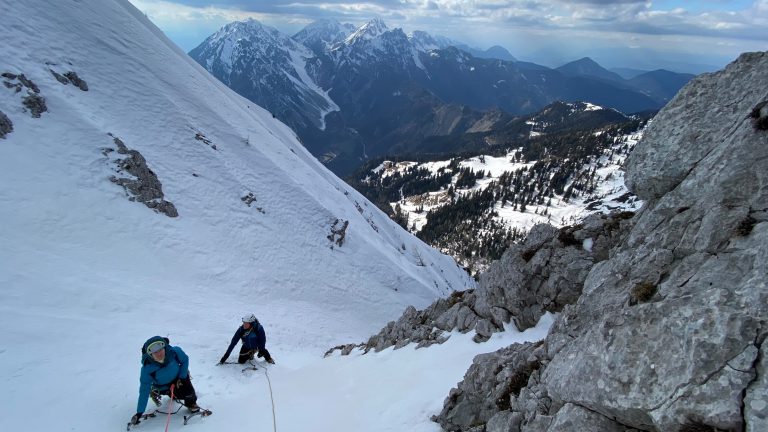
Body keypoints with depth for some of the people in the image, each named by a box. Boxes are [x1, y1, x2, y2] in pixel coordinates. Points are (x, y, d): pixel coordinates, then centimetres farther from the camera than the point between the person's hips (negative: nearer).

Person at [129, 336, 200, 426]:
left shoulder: (175, 351, -35)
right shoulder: (147, 369, -34)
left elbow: (185, 360, -10)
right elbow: (144, 391, -24)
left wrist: (182, 377, -15)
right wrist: (139, 412, -20)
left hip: (178, 377, 1)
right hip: (163, 386, -1)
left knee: (188, 392, -17)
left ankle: (191, 403, 18)